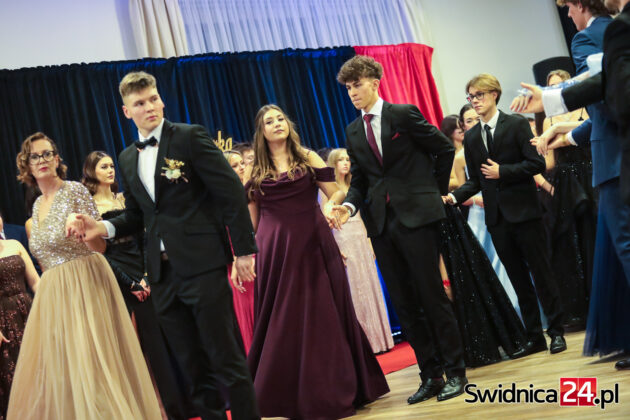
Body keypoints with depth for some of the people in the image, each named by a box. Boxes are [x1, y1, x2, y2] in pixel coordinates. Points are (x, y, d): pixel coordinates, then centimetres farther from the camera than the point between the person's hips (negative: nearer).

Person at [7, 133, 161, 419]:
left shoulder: (75, 191, -7)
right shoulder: (37, 205, 13)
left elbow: (100, 247, -12)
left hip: (85, 286, -7)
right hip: (52, 295, 7)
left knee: (90, 366, -8)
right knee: (58, 370, 8)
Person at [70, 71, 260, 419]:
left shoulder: (190, 137, -3)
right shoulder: (128, 159, 14)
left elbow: (231, 192, -6)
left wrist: (244, 249, -9)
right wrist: (104, 228, 1)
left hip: (201, 266, -5)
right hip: (162, 274, 6)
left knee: (225, 358, -2)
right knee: (194, 367, 11)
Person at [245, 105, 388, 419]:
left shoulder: (308, 158, 6)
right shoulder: (255, 172, 8)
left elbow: (336, 193, 3)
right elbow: (250, 219, 10)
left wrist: (330, 205, -19)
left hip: (313, 247, -1)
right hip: (275, 253, 1)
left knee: (324, 316, 3)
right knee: (281, 323, 3)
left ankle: (334, 392, 15)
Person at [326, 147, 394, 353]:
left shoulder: (352, 187, 16)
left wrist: (369, 242, 12)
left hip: (361, 240, 6)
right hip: (343, 241, -6)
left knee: (369, 288, 6)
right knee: (353, 291, -4)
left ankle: (376, 338, 13)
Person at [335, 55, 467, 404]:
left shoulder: (403, 114, -3)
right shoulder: (353, 132, 12)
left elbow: (445, 149, 3)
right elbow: (359, 179, 13)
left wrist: (436, 189, 6)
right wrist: (350, 204, -5)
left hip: (415, 216, -5)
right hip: (381, 222, 5)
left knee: (432, 296, -2)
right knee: (404, 304, 6)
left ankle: (455, 372, 9)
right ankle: (431, 376, 15)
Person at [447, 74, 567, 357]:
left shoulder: (517, 125, -3)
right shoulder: (471, 138, 11)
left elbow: (537, 164, -9)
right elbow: (475, 180, 12)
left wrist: (502, 171, -15)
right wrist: (454, 196, -4)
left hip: (524, 211, -4)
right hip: (497, 217, 5)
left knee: (541, 273, 1)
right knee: (519, 280, 9)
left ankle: (557, 332, 11)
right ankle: (534, 336, 16)